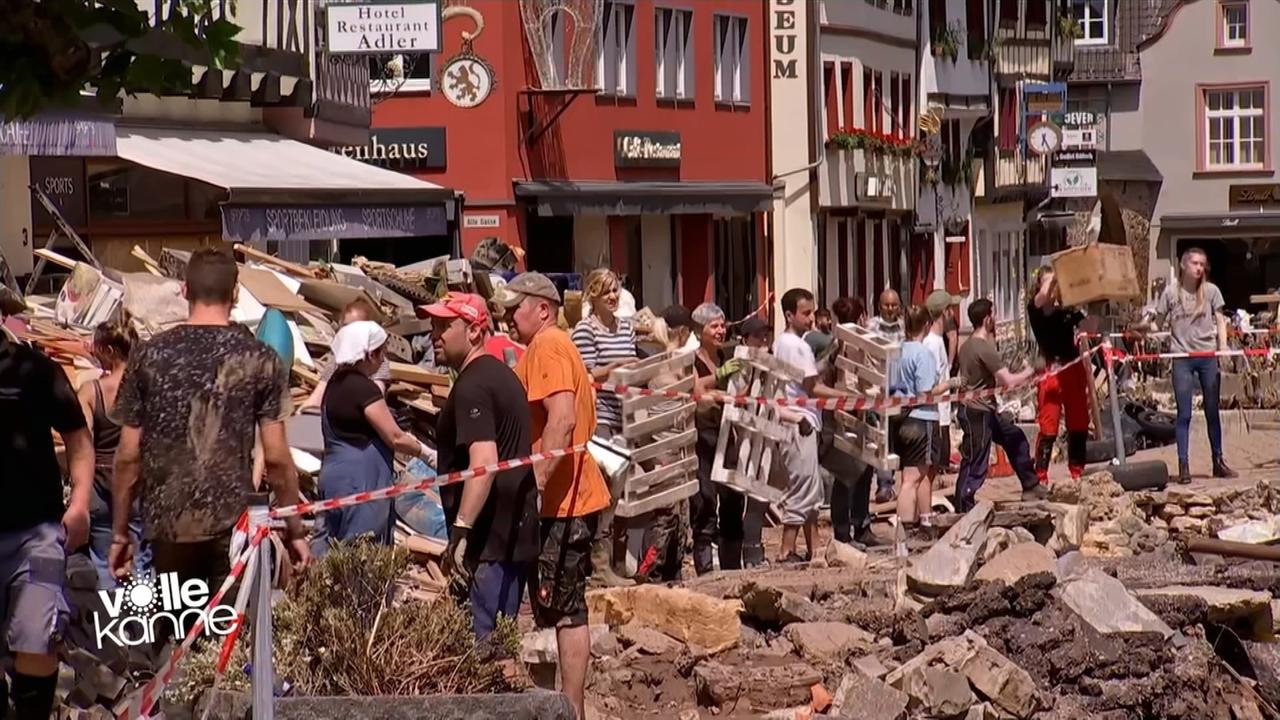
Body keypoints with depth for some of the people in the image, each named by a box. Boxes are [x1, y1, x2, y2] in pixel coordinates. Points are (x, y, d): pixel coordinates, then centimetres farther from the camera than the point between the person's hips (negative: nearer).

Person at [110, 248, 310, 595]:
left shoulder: (149, 357, 3)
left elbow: (129, 456, 4)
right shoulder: (260, 360, -1)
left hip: (167, 527, 2)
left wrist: (120, 533, 12)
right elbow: (276, 457, -3)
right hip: (232, 527, -2)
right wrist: (295, 531, 7)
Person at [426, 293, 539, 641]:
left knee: (482, 640, -10)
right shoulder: (500, 374, 18)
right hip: (516, 533, 10)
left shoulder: (472, 387, -15)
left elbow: (484, 460, -26)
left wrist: (461, 531, -29)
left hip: (489, 539, -10)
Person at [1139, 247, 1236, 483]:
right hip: (1182, 357, -1)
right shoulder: (1171, 292, 0)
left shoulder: (1211, 291, 3)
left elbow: (1220, 321, 5)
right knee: (1184, 414, -1)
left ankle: (1218, 462, 19)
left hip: (1207, 355, 1)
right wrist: (1147, 323, -19)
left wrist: (1223, 346, -10)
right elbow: (1157, 319, 4)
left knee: (1212, 411, 9)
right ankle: (1183, 466, 3)